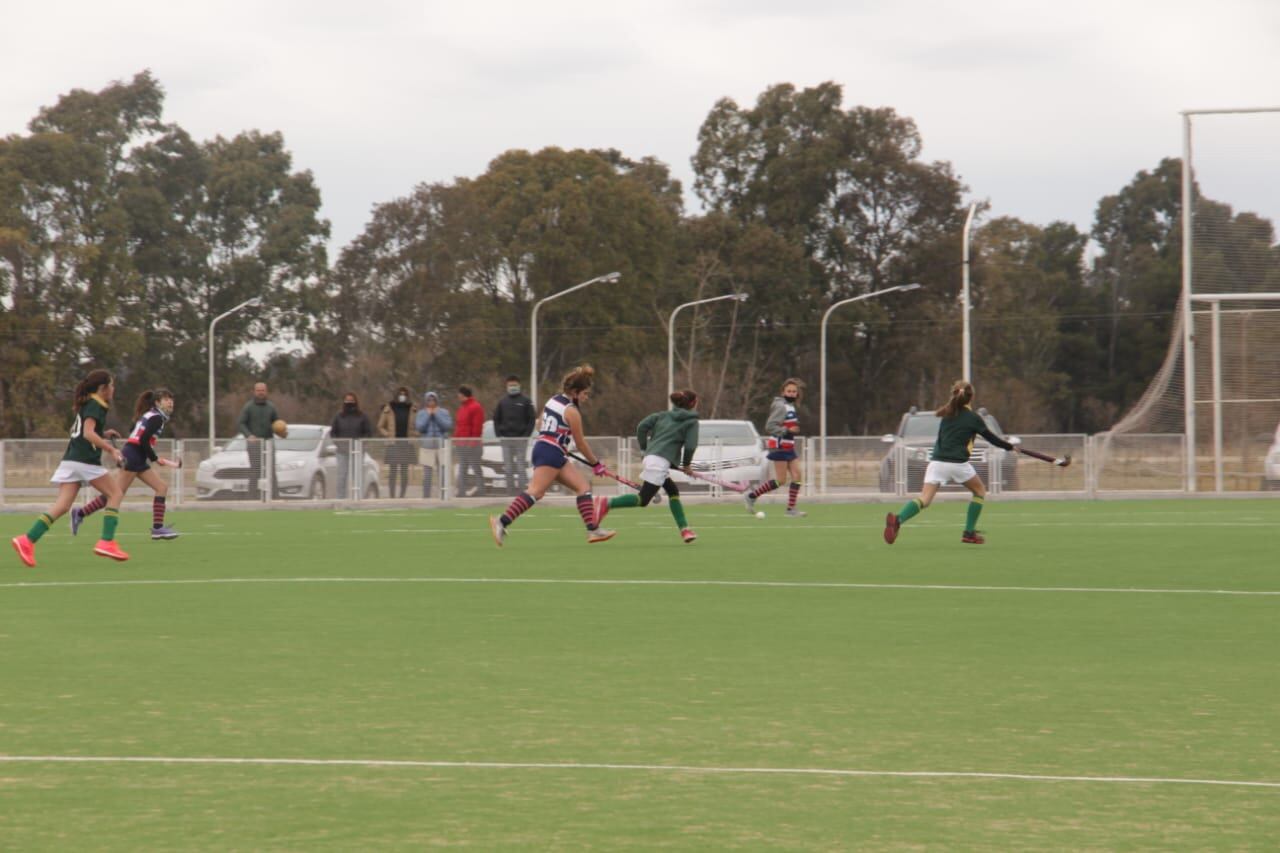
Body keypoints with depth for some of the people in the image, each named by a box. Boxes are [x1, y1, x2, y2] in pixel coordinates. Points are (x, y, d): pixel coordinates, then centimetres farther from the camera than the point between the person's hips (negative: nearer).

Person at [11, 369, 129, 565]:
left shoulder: (86, 404, 21)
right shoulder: (95, 406, -8)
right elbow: (88, 433, -22)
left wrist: (103, 435, 24)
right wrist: (110, 449, -22)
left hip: (71, 459, 8)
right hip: (86, 460, -8)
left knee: (63, 505, -2)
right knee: (115, 493, 3)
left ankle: (27, 541, -15)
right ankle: (106, 542, -5)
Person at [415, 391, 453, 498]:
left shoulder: (444, 412, 5)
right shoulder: (421, 413, 6)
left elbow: (448, 426, -8)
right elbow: (419, 427, -6)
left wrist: (436, 415, -8)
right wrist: (428, 415, -6)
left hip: (442, 446, -1)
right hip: (427, 447, 1)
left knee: (443, 474, -6)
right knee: (427, 475, 0)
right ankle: (426, 496, 6)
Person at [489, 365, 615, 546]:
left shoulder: (553, 400, 12)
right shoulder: (572, 412, -11)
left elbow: (540, 426, 22)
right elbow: (581, 444, -5)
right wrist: (596, 464, 7)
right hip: (551, 454, -10)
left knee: (584, 486, 8)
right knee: (535, 492, -19)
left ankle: (593, 529, 2)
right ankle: (502, 522, -28)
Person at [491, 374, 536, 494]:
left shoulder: (525, 401, 1)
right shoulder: (502, 402, 12)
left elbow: (532, 419, -1)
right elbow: (496, 419, 14)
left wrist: (526, 435, -10)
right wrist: (499, 434, 2)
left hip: (521, 439, -4)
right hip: (506, 439, 4)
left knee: (520, 466, -6)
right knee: (508, 467, 4)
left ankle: (522, 489, -5)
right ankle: (510, 490, 8)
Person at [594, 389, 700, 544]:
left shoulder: (664, 415, 19)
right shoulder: (692, 421, 3)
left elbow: (642, 426, 7)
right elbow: (690, 446, -6)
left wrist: (645, 448, 15)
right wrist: (686, 465, 10)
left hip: (651, 456, 8)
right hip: (660, 461, -8)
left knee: (673, 492, 15)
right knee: (643, 499, -9)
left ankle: (684, 529, 12)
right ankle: (607, 503, -18)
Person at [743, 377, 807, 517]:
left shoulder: (790, 406, 16)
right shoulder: (781, 406, -14)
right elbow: (769, 427, -22)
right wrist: (787, 430, -26)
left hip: (788, 447, 9)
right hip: (780, 447, -9)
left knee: (796, 475, 0)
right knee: (781, 480, -8)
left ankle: (791, 508, 2)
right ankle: (751, 496, 1)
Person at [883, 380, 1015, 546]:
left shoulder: (947, 413, 12)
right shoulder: (973, 418, 1)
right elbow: (991, 438, 9)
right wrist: (1010, 447, 23)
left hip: (936, 462, 3)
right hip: (958, 463, -3)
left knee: (925, 499, -6)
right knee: (980, 491, 21)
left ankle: (898, 519, -34)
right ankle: (969, 533, 14)